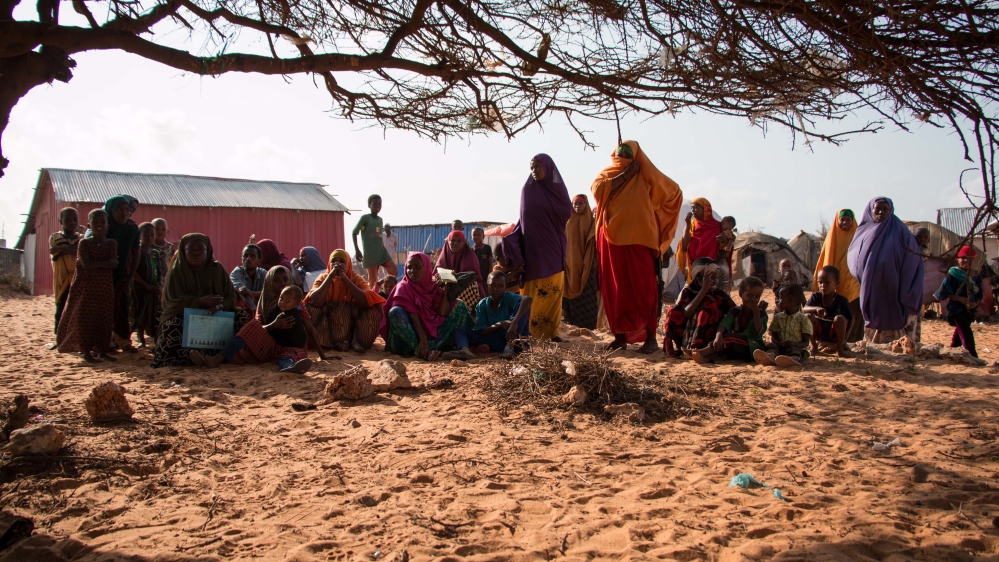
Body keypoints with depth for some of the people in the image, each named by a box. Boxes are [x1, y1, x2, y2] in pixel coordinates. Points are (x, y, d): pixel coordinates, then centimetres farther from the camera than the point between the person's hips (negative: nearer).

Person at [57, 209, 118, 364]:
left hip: (105, 287, 3)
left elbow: (114, 263, -8)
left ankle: (102, 350, 15)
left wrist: (95, 263, -16)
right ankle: (86, 352, 7)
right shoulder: (84, 243, -4)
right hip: (87, 286, -3)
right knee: (85, 318, 0)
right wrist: (105, 262, -14)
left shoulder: (111, 244, 4)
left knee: (105, 319, 5)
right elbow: (86, 264, -16)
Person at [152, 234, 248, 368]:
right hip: (183, 316, -3)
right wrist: (201, 302, -28)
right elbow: (172, 301, -14)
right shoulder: (176, 271, -3)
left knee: (243, 317, -21)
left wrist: (220, 306, -27)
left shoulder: (217, 269, 4)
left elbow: (231, 297, -3)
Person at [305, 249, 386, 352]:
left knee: (375, 309, -21)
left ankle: (356, 341, -16)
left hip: (352, 328, -1)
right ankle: (336, 342, -19)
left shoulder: (356, 279, -2)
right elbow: (314, 301, -20)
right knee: (308, 308, -23)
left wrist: (345, 278, -22)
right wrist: (330, 276, -20)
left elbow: (367, 302, -22)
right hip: (328, 328, 1)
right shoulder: (323, 278, -1)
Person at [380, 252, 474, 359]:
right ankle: (420, 350, -45)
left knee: (458, 305, 0)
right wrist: (422, 339, -31)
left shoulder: (432, 287, 10)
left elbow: (442, 313, -3)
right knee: (395, 311, -31)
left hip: (433, 332, 5)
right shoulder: (403, 287, -5)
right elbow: (412, 317, -18)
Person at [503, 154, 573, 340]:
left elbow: (567, 212, -5)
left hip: (552, 247, 0)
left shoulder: (558, 187, 6)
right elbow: (524, 218, 4)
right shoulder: (527, 190, 8)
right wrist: (511, 239, -8)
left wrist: (546, 211, -7)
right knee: (532, 293, -4)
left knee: (553, 292, -2)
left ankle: (552, 332, 4)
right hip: (532, 248, 0)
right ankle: (530, 332, -2)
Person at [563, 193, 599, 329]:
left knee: (587, 294, -6)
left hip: (586, 263, -3)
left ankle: (588, 326, -3)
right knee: (572, 293, 2)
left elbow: (596, 242, -1)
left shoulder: (591, 222, 5)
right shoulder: (568, 222, 13)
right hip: (571, 263, 3)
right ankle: (572, 324, 8)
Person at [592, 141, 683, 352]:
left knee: (644, 288, -5)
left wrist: (658, 215, 9)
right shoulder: (607, 174, 16)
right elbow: (597, 190, -6)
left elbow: (674, 192, 12)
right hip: (611, 240, 3)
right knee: (615, 289, 2)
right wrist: (624, 174, -6)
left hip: (639, 240, -3)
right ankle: (620, 335, 8)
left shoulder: (645, 176, 9)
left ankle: (650, 336, -2)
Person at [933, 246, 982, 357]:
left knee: (957, 339, 15)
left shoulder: (975, 276, 10)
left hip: (970, 310, 6)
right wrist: (960, 299, -18)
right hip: (957, 309, -6)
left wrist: (976, 303, -8)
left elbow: (980, 294, 12)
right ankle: (973, 357, -14)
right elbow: (944, 292, -10)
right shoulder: (953, 273, -7)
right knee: (967, 335, -13)